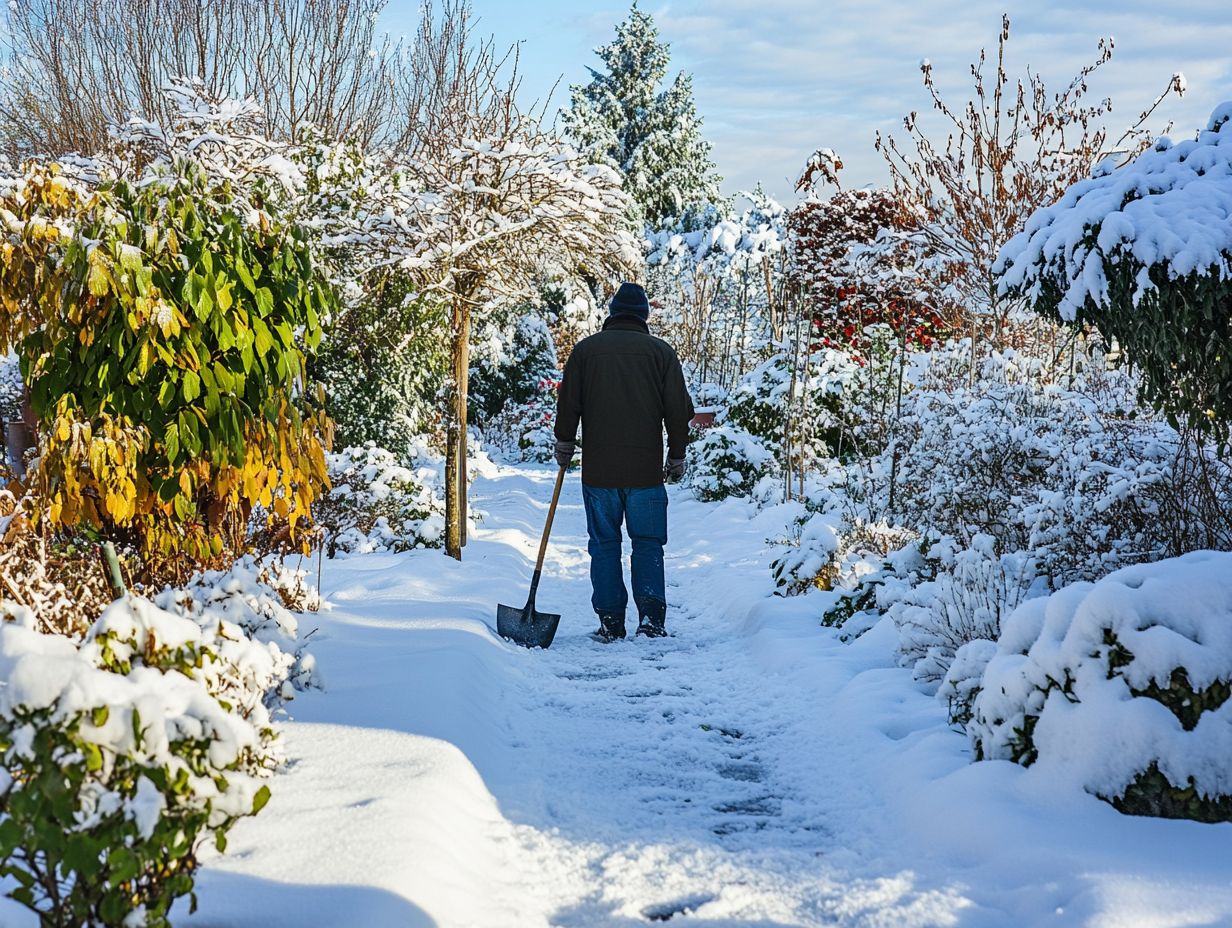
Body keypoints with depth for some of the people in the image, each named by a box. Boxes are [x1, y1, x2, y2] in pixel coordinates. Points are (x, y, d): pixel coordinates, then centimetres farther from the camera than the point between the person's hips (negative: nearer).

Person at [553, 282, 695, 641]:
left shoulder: (585, 349, 4)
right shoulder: (661, 351, 3)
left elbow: (568, 405, 4)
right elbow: (679, 410, 2)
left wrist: (564, 447, 19)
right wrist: (677, 458, 13)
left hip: (598, 470, 1)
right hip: (646, 471, 0)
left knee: (604, 544, 8)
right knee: (648, 544, 7)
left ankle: (610, 623, 6)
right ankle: (651, 615, -5)